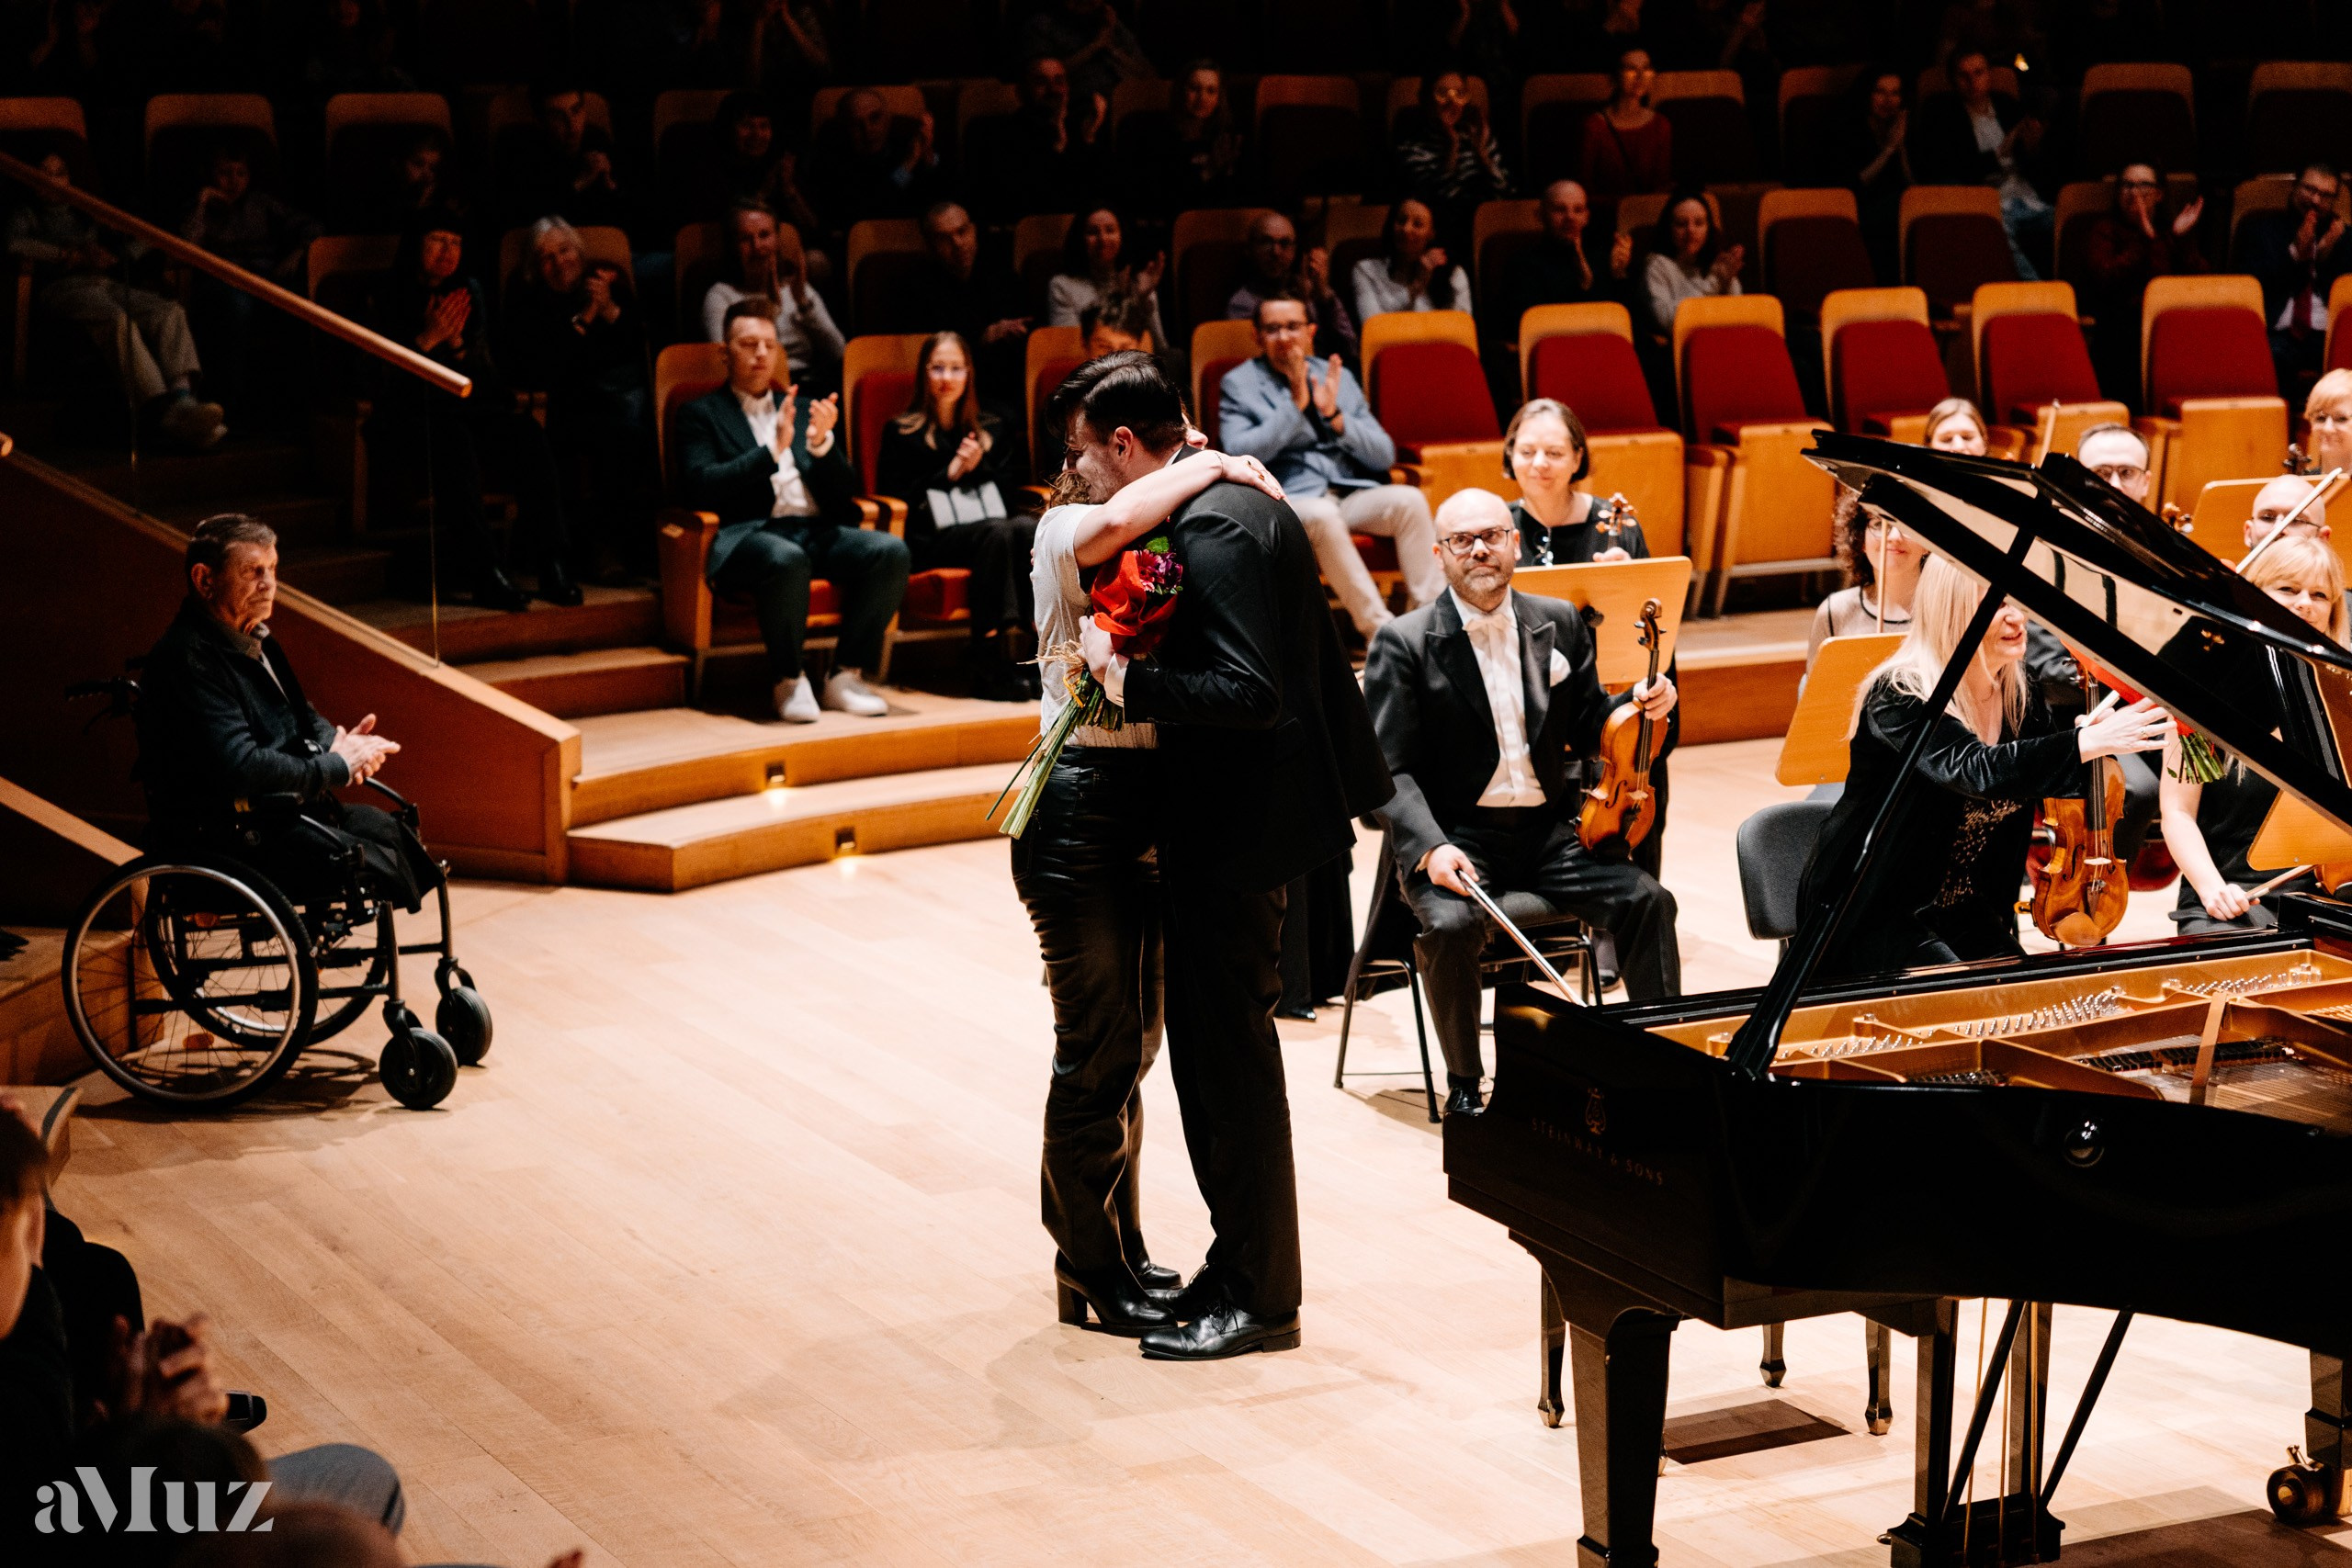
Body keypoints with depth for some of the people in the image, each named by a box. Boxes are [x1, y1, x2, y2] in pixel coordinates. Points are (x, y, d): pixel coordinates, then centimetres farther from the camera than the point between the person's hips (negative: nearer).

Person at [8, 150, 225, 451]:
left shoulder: (85, 216, 36)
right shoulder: (26, 215, 22)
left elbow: (140, 241, 30)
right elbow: (14, 244, -2)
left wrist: (113, 256, 7)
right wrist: (71, 255, -5)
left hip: (105, 282, 5)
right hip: (61, 287, -5)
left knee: (169, 311, -27)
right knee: (118, 319, -39)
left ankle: (182, 397, -51)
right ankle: (164, 412, -58)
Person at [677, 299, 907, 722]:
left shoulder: (803, 410, 25)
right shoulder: (701, 414, 13)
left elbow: (843, 494, 17)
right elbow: (701, 488, -5)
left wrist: (821, 443, -4)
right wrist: (772, 450, -13)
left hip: (816, 531, 5)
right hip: (748, 534, -5)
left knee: (890, 550, -25)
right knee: (787, 559, -40)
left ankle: (844, 676, -16)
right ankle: (789, 682, -20)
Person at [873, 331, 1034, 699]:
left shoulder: (991, 430, 24)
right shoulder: (901, 433, 13)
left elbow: (1010, 490, 19)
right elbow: (893, 497, 2)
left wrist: (979, 468, 1)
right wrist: (947, 474, -4)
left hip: (988, 522, 4)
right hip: (929, 541, -4)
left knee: (1029, 528, -33)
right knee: (997, 532, -36)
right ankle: (989, 666, -45)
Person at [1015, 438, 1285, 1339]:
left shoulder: (1158, 545, 13)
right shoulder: (1065, 532, -8)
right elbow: (1117, 521, -31)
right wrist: (1210, 468, -18)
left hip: (1142, 816, 8)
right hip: (1079, 812, -8)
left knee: (1131, 1042, 16)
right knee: (1099, 1049, -2)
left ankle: (1117, 1252, 28)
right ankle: (1092, 1271, 9)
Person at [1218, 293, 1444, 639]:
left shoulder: (1338, 377, 18)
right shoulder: (1238, 385, 9)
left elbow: (1384, 456, 12)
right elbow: (1239, 454, -9)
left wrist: (1336, 416, -5)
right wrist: (1295, 405, -10)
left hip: (1352, 494, 4)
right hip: (1287, 500, -4)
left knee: (1410, 499, -26)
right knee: (1322, 515, -38)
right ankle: (1382, 633, -39)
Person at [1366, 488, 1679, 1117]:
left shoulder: (1559, 623, 11)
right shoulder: (1404, 642, -4)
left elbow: (1589, 730, 16)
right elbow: (1391, 770, -10)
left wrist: (1641, 707, -7)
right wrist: (1431, 847, -26)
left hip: (1549, 831, 4)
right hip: (1455, 836, -4)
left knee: (1647, 899, -17)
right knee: (1451, 923, -32)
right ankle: (1464, 1084, -10)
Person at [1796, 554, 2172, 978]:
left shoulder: (2018, 695, 1)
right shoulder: (1900, 695, -21)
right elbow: (1978, 772, -38)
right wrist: (2090, 741, -46)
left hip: (1968, 913, 7)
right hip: (1878, 915, -7)